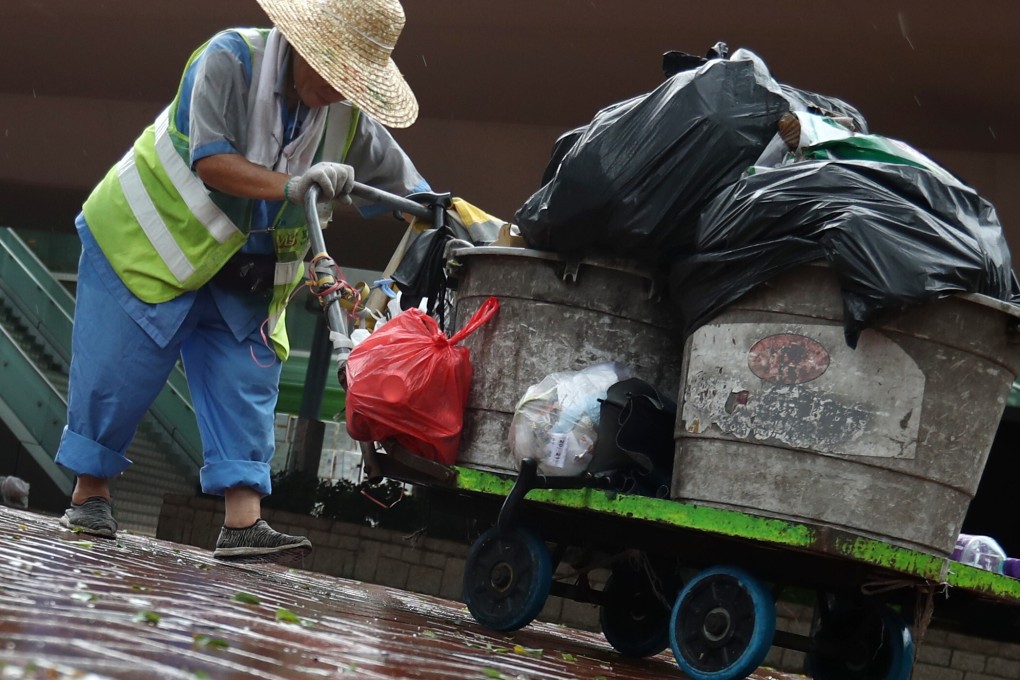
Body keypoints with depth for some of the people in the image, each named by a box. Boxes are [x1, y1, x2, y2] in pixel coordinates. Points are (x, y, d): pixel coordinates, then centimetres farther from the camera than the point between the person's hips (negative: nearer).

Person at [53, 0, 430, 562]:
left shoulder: (351, 120, -5)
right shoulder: (231, 58, -20)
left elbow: (410, 191, -1)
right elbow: (210, 161, -29)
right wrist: (291, 187, -39)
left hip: (244, 278, 5)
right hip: (148, 239, -5)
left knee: (245, 387, -5)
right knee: (116, 374, -3)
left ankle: (243, 522, -10)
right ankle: (89, 493, 12)